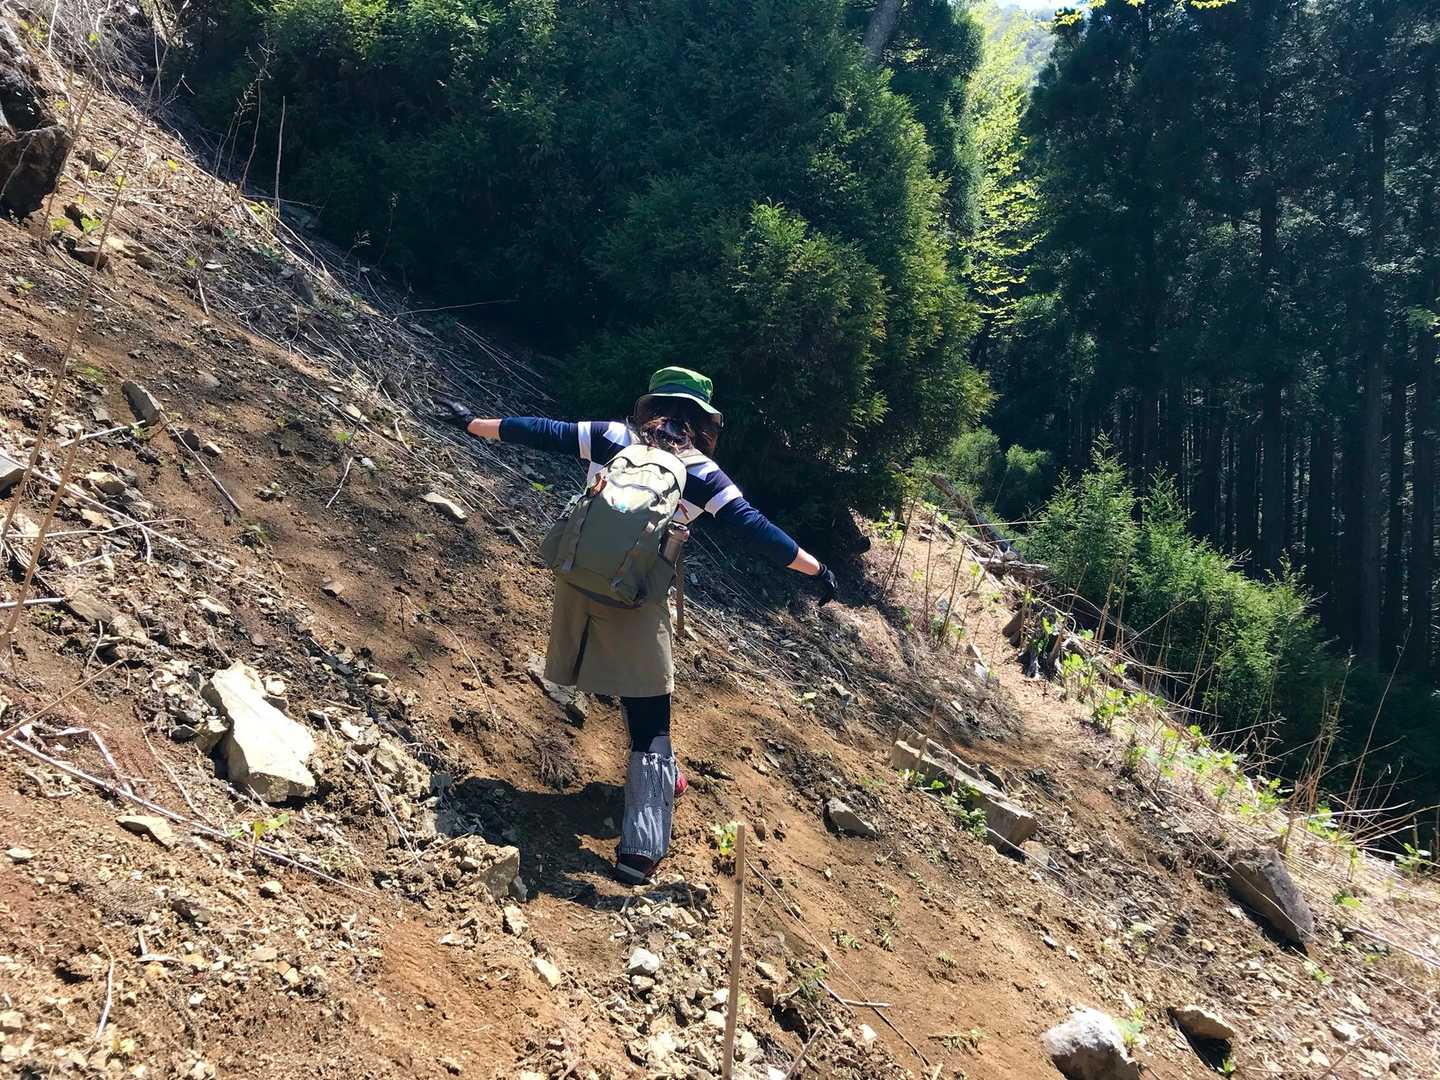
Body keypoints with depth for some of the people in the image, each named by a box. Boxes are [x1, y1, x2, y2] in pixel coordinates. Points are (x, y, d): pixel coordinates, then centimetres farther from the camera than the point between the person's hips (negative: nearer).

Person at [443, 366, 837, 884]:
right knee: (650, 720, 4)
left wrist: (471, 422, 25)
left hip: (578, 583, 3)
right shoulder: (702, 473, 4)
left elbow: (540, 433, 13)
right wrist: (817, 569, 8)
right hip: (638, 603, -3)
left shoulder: (612, 436, 9)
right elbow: (757, 530, 0)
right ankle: (641, 847, 0)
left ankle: (660, 775, 44)